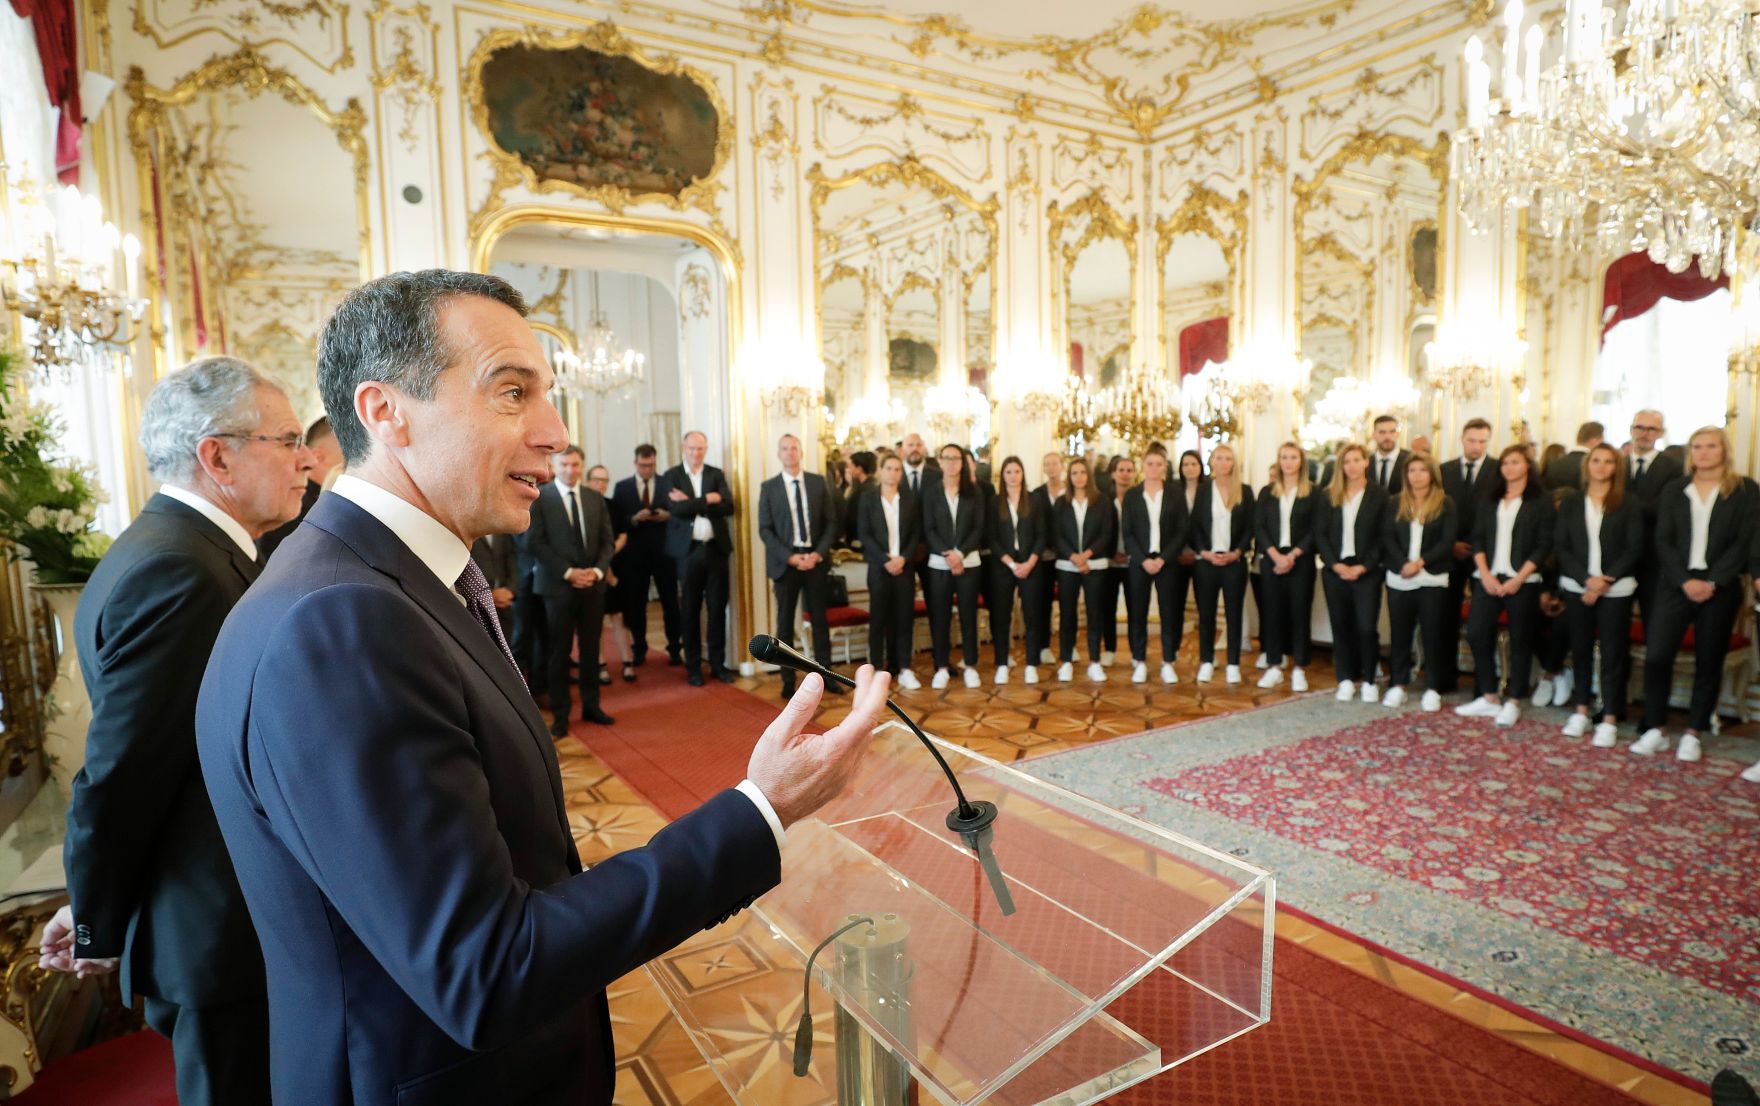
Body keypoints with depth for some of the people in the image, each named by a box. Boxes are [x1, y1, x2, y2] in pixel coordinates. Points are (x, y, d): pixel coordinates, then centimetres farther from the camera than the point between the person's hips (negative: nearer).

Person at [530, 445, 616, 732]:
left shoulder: (595, 498, 9)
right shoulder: (539, 497, -4)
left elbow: (607, 540, 8)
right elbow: (535, 542, -10)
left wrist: (598, 570, -9)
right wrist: (568, 572, -15)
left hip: (593, 584, 4)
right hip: (558, 584, -4)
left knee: (590, 649, 11)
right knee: (559, 651, 4)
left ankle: (591, 706, 22)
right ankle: (560, 714, 13)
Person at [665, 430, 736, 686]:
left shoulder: (717, 474, 8)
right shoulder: (672, 475, 2)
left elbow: (728, 507, -8)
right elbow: (676, 508, -15)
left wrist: (692, 502, -13)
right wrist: (708, 500, -13)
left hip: (716, 548, 2)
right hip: (688, 550, -2)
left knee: (717, 607, 5)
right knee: (690, 609, 6)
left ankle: (718, 663, 16)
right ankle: (693, 666, 15)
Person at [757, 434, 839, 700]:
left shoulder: (819, 482, 5)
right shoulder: (768, 487, 1)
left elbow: (831, 522, 3)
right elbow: (765, 530, -3)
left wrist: (818, 554, -11)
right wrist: (790, 557, -14)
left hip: (815, 558, 1)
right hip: (785, 561, -1)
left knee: (820, 620, 8)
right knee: (785, 623, 5)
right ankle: (788, 681, 12)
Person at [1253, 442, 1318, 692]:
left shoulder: (1312, 493, 4)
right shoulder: (1267, 492, 9)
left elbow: (1314, 530, -2)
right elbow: (1258, 527, 2)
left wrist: (1292, 555, -13)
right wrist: (1275, 555, -11)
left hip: (1300, 561, -2)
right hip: (1271, 560, 2)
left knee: (1300, 612, 1)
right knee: (1272, 612, 3)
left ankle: (1299, 669, 8)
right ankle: (1274, 667, 11)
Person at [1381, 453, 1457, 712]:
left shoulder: (1445, 503, 2)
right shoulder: (1396, 503, 9)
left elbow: (1447, 542, -5)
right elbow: (1388, 538, 0)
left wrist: (1420, 562, -16)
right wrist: (1403, 564, -14)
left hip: (1432, 580, -2)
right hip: (1399, 579, 2)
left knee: (1433, 634, 2)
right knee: (1399, 633, 7)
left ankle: (1433, 689, 11)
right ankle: (1398, 685, 15)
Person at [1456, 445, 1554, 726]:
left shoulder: (1541, 500, 0)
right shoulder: (1491, 500, 13)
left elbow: (1544, 545, -5)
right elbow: (1478, 538, 8)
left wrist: (1519, 579, -13)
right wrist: (1485, 574, -5)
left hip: (1522, 581, -4)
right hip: (1488, 579, 4)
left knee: (1520, 641, 3)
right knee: (1477, 634, -2)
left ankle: (1513, 703, 11)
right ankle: (1489, 698, 9)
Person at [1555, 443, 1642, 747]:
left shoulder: (1629, 505, 2)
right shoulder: (1571, 502, 6)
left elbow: (1634, 548, -3)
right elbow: (1560, 546, 1)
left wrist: (1606, 580, -12)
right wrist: (1586, 579, -10)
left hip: (1616, 590, -2)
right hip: (1576, 587, 2)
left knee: (1612, 652, 0)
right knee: (1580, 649, 8)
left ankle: (1610, 720, 6)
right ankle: (1581, 710, 18)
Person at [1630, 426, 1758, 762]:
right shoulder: (1674, 491, 9)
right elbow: (1663, 541, 3)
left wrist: (1712, 582, -13)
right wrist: (1684, 581, -10)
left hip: (1720, 587, -1)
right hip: (1676, 585, 1)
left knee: (1709, 662, 6)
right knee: (1656, 655, -8)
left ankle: (1693, 735, 15)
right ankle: (1655, 730, 3)